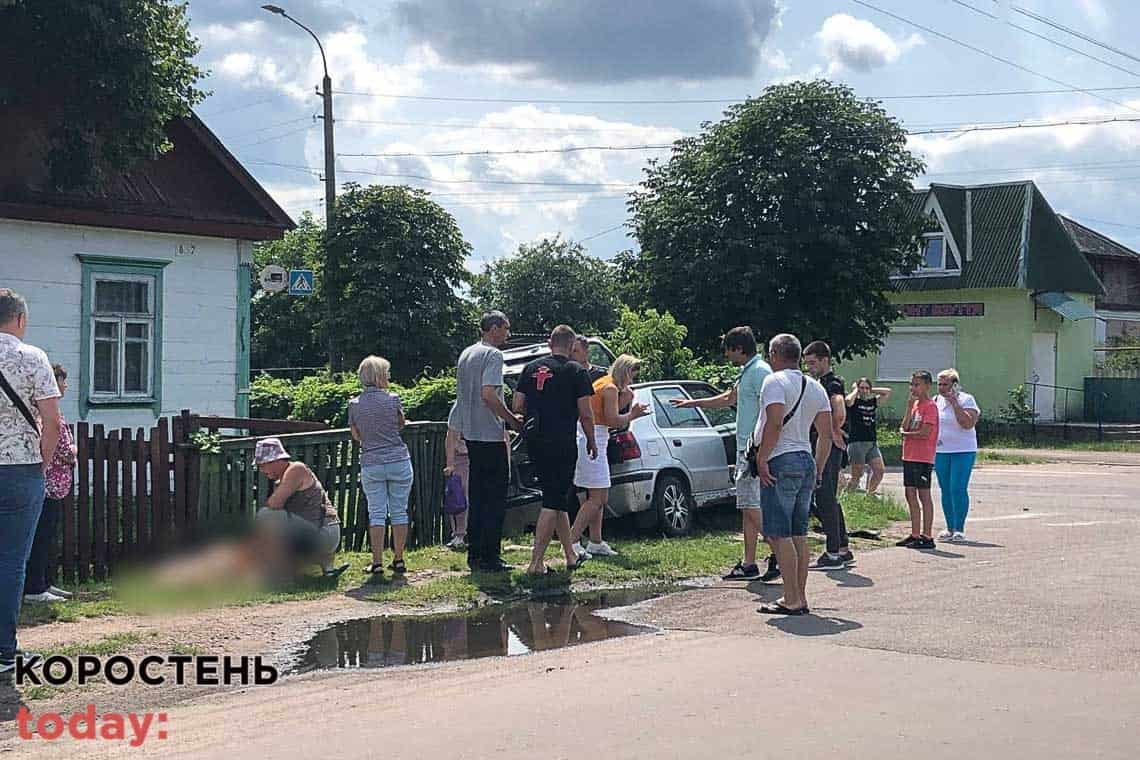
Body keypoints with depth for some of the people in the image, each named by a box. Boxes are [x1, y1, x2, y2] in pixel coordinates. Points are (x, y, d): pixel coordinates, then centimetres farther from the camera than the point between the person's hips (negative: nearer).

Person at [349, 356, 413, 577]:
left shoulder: (354, 405, 0)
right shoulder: (392, 399, -5)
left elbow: (356, 436, 11)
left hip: (371, 464, 1)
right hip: (399, 461, -1)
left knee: (377, 513, 4)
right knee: (399, 512, 8)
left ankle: (377, 563, 1)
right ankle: (399, 560, 11)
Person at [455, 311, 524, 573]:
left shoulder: (466, 354, 16)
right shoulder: (492, 355, -13)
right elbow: (488, 394, -23)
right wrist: (512, 420, -14)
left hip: (470, 434, 9)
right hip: (490, 435, -9)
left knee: (477, 497, 13)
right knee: (495, 499, -4)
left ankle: (474, 554, 16)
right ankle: (489, 557, -3)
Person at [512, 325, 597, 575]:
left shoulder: (531, 368, 9)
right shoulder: (576, 371, -5)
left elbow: (517, 406, 8)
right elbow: (586, 414, -7)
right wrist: (591, 442, 7)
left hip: (534, 441, 6)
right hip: (561, 443, -6)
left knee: (557, 498, 17)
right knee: (554, 501, -3)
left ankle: (571, 555, 25)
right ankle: (536, 562, -8)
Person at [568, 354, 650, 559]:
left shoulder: (603, 384, 20)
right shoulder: (610, 388, -10)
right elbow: (613, 420, -16)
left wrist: (625, 401, 11)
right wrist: (632, 415, -1)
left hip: (587, 440, 11)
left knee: (599, 497, 15)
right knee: (597, 498, -11)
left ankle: (596, 543, 19)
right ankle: (571, 541, -15)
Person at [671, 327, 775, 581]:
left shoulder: (760, 371, -13)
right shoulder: (746, 373, 19)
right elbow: (728, 399, 35)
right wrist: (693, 403, 41)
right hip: (745, 448, 10)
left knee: (753, 508, -12)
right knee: (747, 509, 10)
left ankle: (779, 555, -7)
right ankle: (749, 564, 13)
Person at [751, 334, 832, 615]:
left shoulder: (775, 381, -8)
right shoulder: (816, 387, 15)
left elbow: (774, 425, -21)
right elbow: (826, 435, 13)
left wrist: (761, 460, -18)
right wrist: (819, 468, 19)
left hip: (781, 461, -8)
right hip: (807, 461, 8)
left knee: (779, 534, -6)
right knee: (798, 534, 12)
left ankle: (792, 600, -9)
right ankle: (800, 597, 15)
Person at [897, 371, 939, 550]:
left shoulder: (930, 406, -10)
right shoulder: (914, 404, 15)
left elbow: (924, 434, -18)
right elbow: (904, 428, 6)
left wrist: (905, 434, -3)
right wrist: (910, 407, -2)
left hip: (923, 458, -8)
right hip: (909, 456, 8)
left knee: (924, 495, -5)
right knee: (911, 495, 10)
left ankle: (926, 537, -2)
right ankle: (915, 535, 16)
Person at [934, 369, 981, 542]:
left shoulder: (966, 400, -6)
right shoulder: (936, 401, 12)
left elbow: (968, 424, -20)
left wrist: (954, 403, -20)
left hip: (962, 451, -6)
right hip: (940, 451, 6)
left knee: (958, 489, -10)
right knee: (945, 490, 6)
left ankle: (959, 529, -4)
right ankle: (950, 528, 12)